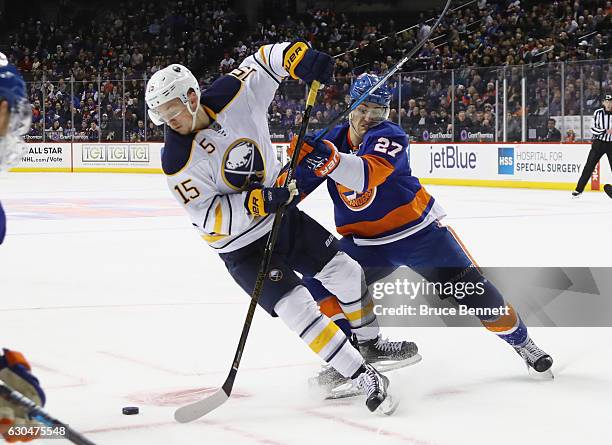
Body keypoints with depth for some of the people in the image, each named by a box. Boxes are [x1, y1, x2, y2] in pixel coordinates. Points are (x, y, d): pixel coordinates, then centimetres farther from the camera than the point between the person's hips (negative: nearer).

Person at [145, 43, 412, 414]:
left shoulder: (233, 94, -15)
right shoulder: (178, 162, -24)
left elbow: (268, 59, -2)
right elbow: (209, 216, -23)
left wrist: (300, 56, -22)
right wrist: (258, 201, -32)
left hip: (281, 213, 5)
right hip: (241, 247, -5)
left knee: (345, 271, 10)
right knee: (296, 306, -18)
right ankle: (365, 378, -12)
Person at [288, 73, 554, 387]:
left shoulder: (389, 136, -19)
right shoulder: (333, 139, -1)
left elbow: (366, 174, -40)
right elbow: (297, 184, 4)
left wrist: (327, 158, -56)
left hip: (419, 231, -4)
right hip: (365, 242, 5)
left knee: (472, 289, -8)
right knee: (317, 286, -15)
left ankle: (521, 342, 14)